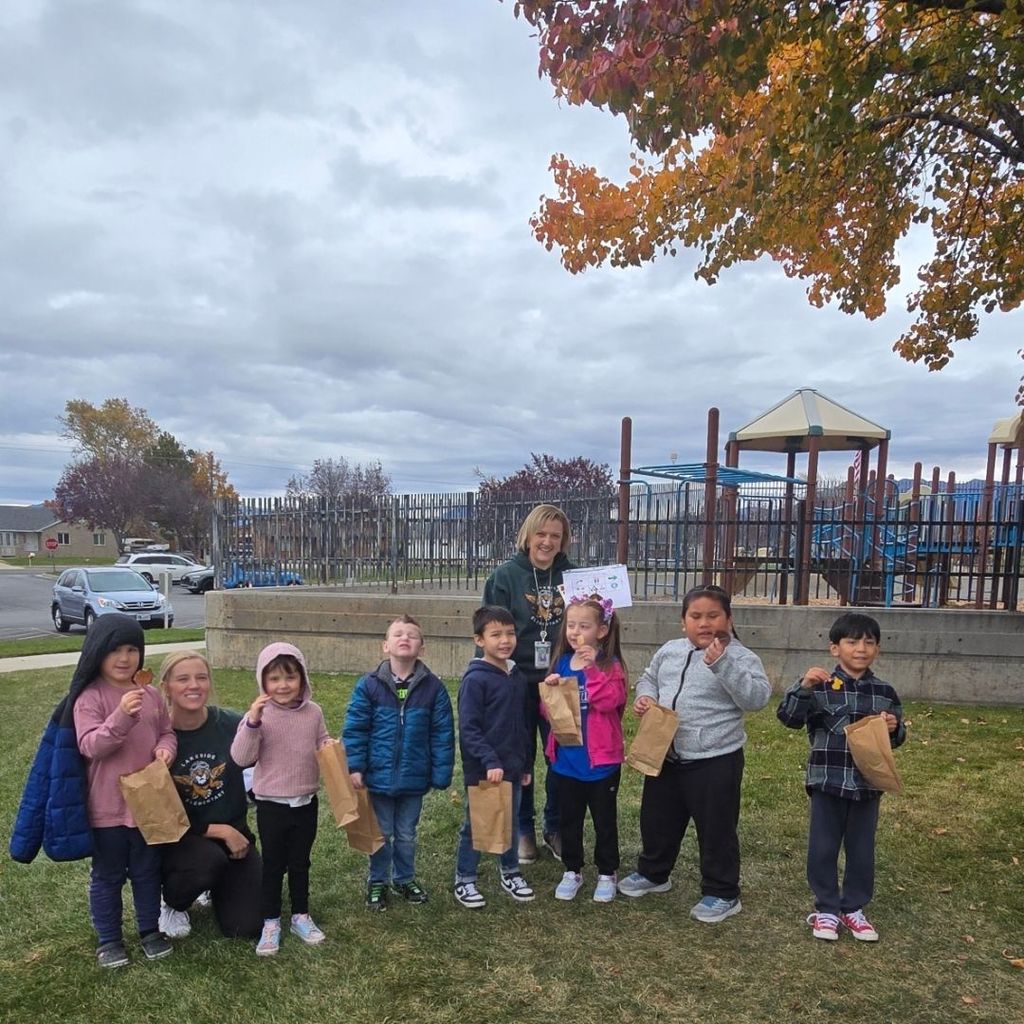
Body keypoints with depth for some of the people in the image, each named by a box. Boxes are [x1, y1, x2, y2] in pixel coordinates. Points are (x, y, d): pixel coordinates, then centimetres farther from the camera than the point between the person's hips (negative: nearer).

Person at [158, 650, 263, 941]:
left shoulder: (233, 725, -13)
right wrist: (219, 831, -16)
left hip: (234, 834, 2)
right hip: (179, 838, -2)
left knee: (246, 927, -6)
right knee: (208, 860, -35)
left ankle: (217, 887, 29)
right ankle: (171, 904, 2)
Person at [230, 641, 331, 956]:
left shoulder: (313, 712, -4)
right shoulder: (258, 715, -14)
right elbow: (241, 758, -20)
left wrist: (330, 748, -13)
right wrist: (252, 722, -33)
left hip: (306, 802, 3)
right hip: (271, 804, -3)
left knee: (300, 862, 17)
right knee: (273, 864, 12)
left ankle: (301, 916, 34)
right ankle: (271, 923, 28)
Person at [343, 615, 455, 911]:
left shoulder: (433, 687, -8)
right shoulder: (369, 685, -11)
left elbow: (442, 734, -5)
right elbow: (355, 729, -8)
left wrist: (441, 773, -6)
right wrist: (355, 767, -12)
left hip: (414, 778, 1)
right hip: (378, 776, -1)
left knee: (406, 835, 20)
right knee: (380, 834, 16)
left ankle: (404, 878, 42)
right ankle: (377, 882, 37)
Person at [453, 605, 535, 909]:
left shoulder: (517, 677, 5)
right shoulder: (475, 679, -17)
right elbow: (468, 729, -19)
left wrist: (524, 764, 16)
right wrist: (490, 762, -24)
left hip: (512, 768, 6)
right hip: (482, 770, -6)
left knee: (511, 823, 19)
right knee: (474, 826, 9)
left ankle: (510, 873, 37)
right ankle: (464, 881, 26)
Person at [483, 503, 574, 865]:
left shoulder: (573, 576, 1)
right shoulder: (506, 575, -6)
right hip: (519, 682, -2)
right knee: (521, 758, 11)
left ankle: (555, 828, 31)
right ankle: (523, 830, 30)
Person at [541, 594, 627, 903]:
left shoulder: (610, 665, -10)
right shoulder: (562, 662, 4)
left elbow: (609, 701, -27)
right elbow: (547, 709, 7)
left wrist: (592, 667, -32)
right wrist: (549, 690, -13)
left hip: (601, 758, -4)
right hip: (565, 758, 4)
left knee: (604, 820, 13)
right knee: (569, 819, 17)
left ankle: (607, 873, 31)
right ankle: (572, 871, 34)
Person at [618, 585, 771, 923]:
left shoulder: (741, 657, -11)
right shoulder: (669, 651, 5)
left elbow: (758, 698, -25)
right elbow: (648, 678, 20)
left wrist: (722, 664, -33)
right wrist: (644, 696, -2)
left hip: (715, 760, -6)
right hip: (665, 756, 6)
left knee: (716, 828, 7)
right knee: (657, 819, 21)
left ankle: (722, 894, 27)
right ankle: (653, 873, 44)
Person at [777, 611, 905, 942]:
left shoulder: (884, 692, 2)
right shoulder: (821, 686, -9)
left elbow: (897, 738, 12)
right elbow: (788, 717, -14)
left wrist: (894, 728, -11)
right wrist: (803, 687, -28)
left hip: (868, 784, 3)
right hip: (828, 781, -3)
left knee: (862, 850, 15)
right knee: (823, 848, 8)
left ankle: (853, 908, 33)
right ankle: (826, 909, 25)